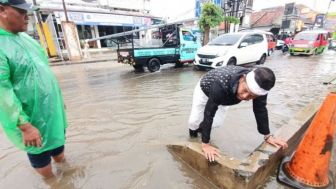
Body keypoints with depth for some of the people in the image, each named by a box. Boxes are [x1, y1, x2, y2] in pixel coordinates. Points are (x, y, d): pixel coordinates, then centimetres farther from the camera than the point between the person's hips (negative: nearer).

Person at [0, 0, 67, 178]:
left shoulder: (26, 37, 7)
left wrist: (59, 100, 16)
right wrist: (25, 126, -23)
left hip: (53, 110, 8)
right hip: (32, 117, -7)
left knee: (58, 144, 25)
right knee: (40, 152, 15)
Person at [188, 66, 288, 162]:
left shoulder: (259, 86, -32)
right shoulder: (221, 84, -49)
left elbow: (260, 110, -17)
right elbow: (209, 113, -43)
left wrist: (268, 136, -12)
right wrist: (205, 144, -38)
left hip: (223, 96, 4)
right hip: (205, 89, -4)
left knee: (217, 122, -2)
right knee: (195, 121, -9)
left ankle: (201, 127, 33)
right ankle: (193, 129, 30)